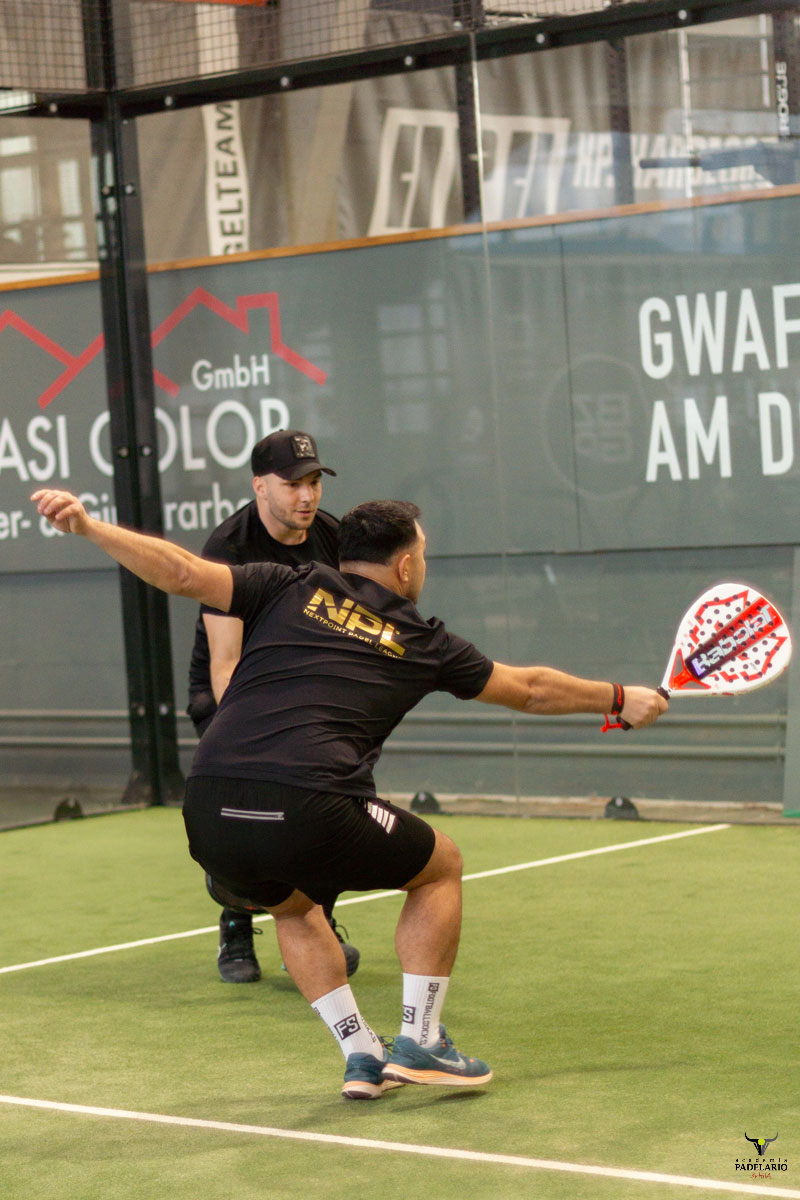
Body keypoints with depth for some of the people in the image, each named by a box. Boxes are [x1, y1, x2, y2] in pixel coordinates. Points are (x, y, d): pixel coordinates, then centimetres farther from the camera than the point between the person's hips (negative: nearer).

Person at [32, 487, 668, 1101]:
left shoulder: (293, 589, 19)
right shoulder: (422, 642, 18)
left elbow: (185, 572, 6)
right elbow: (531, 689, 30)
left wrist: (89, 525, 10)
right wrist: (620, 698, 45)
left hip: (210, 815, 4)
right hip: (311, 813, -3)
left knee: (294, 904, 36)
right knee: (442, 866, 25)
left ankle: (363, 1056, 28)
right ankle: (419, 1041, 22)